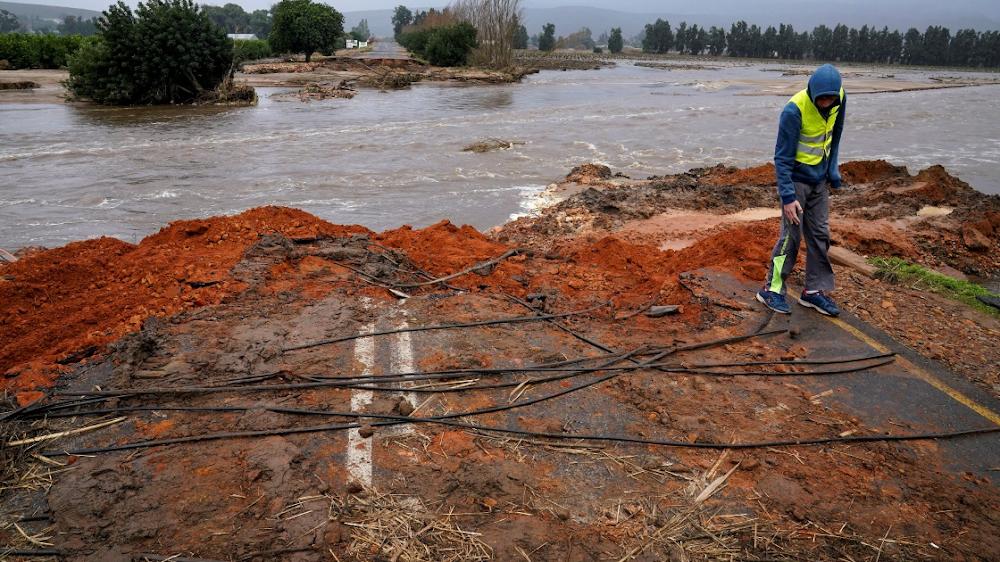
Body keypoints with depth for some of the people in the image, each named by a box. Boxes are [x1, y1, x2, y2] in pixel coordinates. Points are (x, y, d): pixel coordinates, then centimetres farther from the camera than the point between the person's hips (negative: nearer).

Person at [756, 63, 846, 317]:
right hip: (796, 177, -6)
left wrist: (832, 170, 10)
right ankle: (772, 289, 7)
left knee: (820, 234, 8)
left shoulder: (839, 98, -6)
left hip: (819, 177, 6)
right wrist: (787, 196, -25)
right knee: (791, 235, -5)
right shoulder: (794, 110, -26)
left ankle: (814, 290, 18)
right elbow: (782, 157, -22)